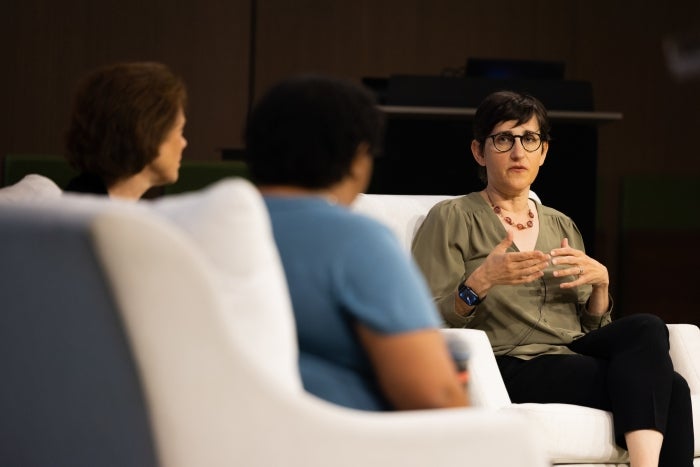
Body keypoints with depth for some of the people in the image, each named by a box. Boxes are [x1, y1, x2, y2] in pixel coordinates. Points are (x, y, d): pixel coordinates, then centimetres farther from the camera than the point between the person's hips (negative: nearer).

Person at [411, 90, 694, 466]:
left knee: (645, 328, -31)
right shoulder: (452, 219, 5)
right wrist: (480, 283, -22)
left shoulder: (562, 226, 23)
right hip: (510, 363, -6)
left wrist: (600, 281, 1)